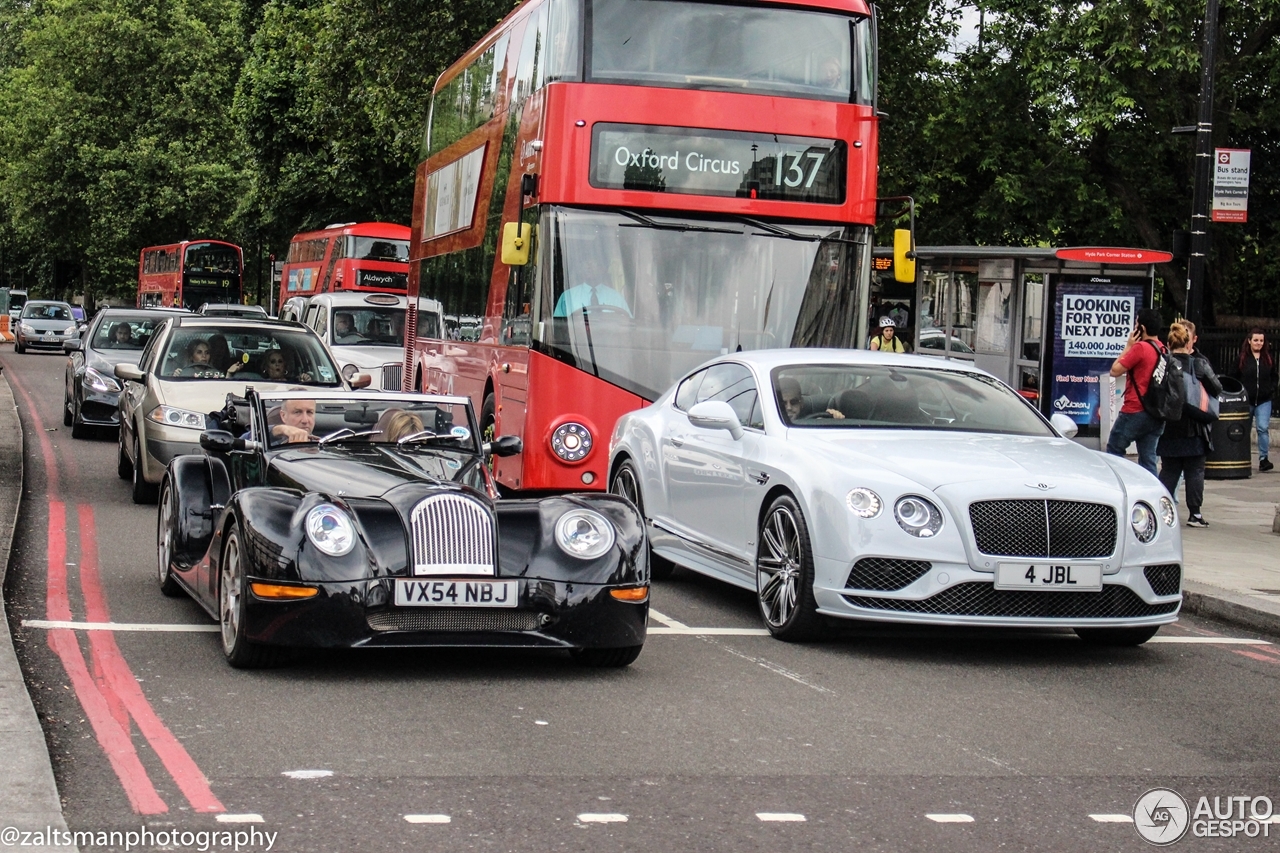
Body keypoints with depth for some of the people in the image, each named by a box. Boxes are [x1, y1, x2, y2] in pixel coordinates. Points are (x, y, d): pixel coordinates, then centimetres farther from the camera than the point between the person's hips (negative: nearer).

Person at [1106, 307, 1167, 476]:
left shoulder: (1140, 347, -14)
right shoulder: (1163, 350, 10)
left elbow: (1115, 371, -8)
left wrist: (1128, 346, -2)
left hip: (1135, 411, -7)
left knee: (1114, 450, 5)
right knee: (1148, 460, 7)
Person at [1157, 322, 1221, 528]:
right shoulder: (1198, 363, -9)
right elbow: (1217, 389, -4)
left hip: (1168, 426, 2)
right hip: (1193, 428, -2)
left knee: (1169, 470, 12)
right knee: (1195, 470, 6)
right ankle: (1194, 514, 7)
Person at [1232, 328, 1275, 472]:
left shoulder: (1269, 358, 5)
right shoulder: (1242, 359, -1)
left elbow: (1274, 377, 15)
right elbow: (1234, 378, 4)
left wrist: (1272, 390, 1)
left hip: (1264, 401, 0)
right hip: (1246, 400, 0)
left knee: (1263, 428, -13)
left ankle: (1263, 459, -10)